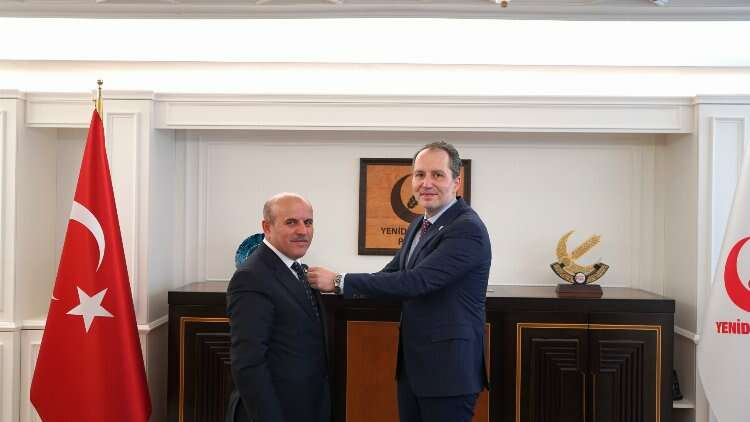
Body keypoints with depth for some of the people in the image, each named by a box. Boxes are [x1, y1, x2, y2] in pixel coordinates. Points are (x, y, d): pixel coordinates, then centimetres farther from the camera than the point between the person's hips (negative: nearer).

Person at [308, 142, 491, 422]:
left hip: (448, 368, -8)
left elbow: (415, 281, -25)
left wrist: (340, 281, -21)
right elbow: (393, 273, 16)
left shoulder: (467, 229, -19)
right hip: (412, 364, 8)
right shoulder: (419, 225, 11)